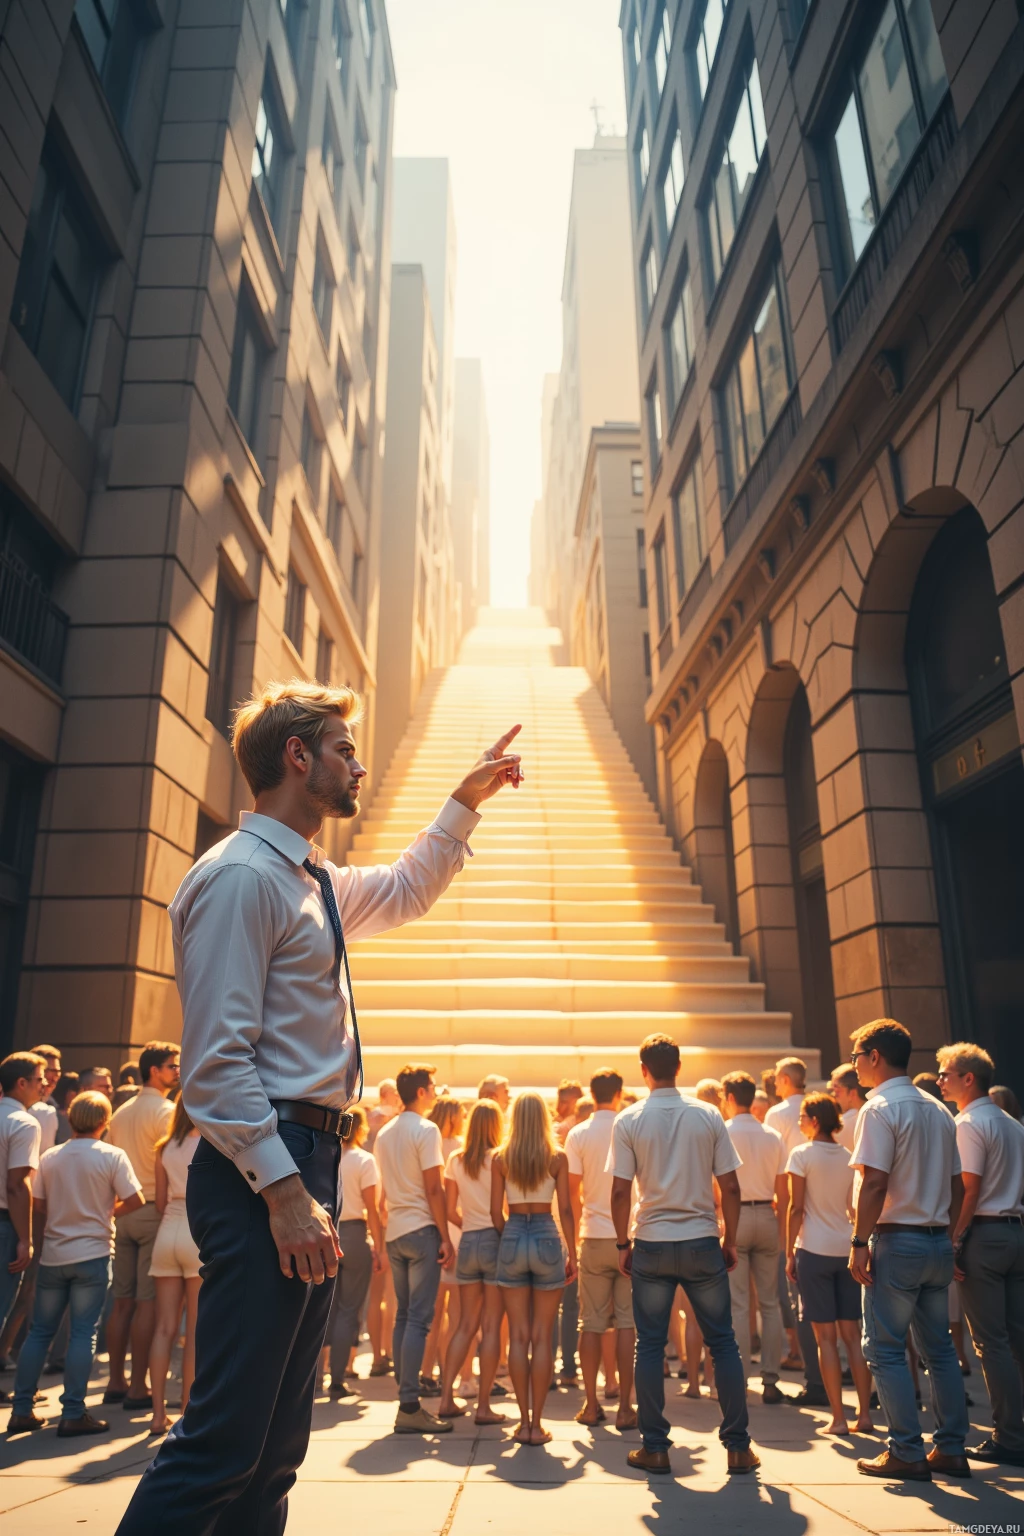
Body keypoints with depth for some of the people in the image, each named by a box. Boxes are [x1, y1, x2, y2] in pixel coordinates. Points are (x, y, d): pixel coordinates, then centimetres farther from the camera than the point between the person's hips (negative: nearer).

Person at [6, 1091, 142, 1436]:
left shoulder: (49, 1157, 1)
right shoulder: (112, 1156, -9)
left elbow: (37, 1207, 1)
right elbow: (134, 1200, -13)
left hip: (53, 1255, 4)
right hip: (93, 1254, -4)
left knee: (39, 1331, 15)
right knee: (83, 1333, 2)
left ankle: (21, 1410, 18)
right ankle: (73, 1414, 4)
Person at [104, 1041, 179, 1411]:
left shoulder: (120, 1113, 14)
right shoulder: (167, 1111, -11)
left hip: (124, 1212, 8)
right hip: (154, 1211, -7)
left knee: (122, 1301, 12)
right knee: (148, 1302, -2)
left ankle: (116, 1382, 18)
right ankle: (138, 1388, 2)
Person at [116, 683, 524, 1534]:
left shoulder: (314, 882, 16)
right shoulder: (240, 875, -14)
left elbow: (404, 892, 34)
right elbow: (217, 1059, -20)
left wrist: (467, 800, 31)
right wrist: (285, 1193, -22)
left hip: (304, 1168, 10)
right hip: (262, 1174, -10)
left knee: (276, 1441, 16)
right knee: (223, 1437, -6)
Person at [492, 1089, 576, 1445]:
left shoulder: (500, 1158, -1)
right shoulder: (557, 1157, -4)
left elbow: (496, 1211, 1)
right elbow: (565, 1209, -4)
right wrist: (572, 1254, 5)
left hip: (512, 1238, 1)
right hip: (547, 1239, -1)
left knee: (518, 1336, 10)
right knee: (542, 1337, 7)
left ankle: (523, 1421, 14)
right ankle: (536, 1424, 10)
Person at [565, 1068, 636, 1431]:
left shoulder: (577, 1135, -2)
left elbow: (573, 1192, -2)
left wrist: (576, 1232, 10)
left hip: (594, 1238, 1)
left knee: (591, 1323, 9)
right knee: (627, 1322, 5)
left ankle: (591, 1405, 15)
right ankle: (625, 1407, 6)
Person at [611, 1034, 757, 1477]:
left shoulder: (629, 1121, -5)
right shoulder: (708, 1116, -2)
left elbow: (620, 1191, -7)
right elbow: (730, 1187, 0)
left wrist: (622, 1244, 5)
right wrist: (731, 1240, 10)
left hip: (652, 1244, -1)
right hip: (702, 1243, 1)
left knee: (650, 1344, 10)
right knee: (723, 1342, 12)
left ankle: (654, 1447, 15)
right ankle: (737, 1446, 16)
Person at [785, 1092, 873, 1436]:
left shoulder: (802, 1154, -8)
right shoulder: (848, 1156, 7)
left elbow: (797, 1208, -10)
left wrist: (789, 1253, -3)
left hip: (814, 1249, -5)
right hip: (847, 1249, 5)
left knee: (826, 1336, 1)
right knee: (852, 1334, 10)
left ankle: (838, 1418, 4)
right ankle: (864, 1414, 11)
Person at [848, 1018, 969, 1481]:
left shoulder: (880, 1108, -14)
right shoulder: (938, 1110, 10)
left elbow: (874, 1183, -19)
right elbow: (957, 1185, 13)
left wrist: (859, 1243, -15)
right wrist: (946, 1234, 19)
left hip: (898, 1240, -8)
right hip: (938, 1242, 8)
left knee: (885, 1350, 2)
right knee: (938, 1348, 15)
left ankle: (907, 1453, 4)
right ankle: (950, 1449, 20)